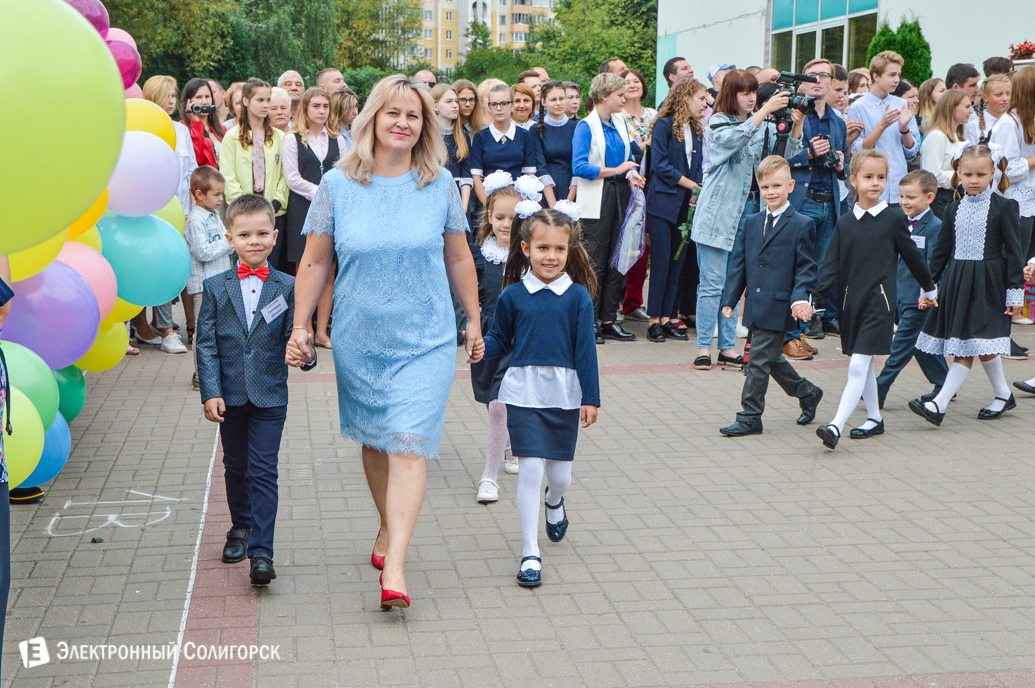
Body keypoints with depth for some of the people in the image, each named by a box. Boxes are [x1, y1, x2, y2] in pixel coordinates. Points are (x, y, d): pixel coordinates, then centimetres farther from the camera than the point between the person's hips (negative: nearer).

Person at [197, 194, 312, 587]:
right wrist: (210, 392, -8)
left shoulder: (287, 288, -1)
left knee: (263, 470, -6)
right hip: (230, 394, 2)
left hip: (269, 396, -2)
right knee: (235, 466, 17)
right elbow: (206, 344, 0)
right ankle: (241, 527, 39)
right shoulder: (215, 288, 1)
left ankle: (261, 551, -6)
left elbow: (293, 337, 1)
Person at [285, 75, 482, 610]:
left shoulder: (440, 184, -1)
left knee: (408, 445, -11)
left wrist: (475, 321, 13)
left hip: (425, 339, -1)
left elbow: (459, 260, 9)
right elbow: (315, 262, 3)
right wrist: (300, 326, -1)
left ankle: (394, 567, -14)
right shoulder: (338, 184, -2)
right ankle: (388, 525, 39)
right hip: (359, 339, 2)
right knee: (374, 442, 16)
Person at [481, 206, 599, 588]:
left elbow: (585, 351, 0)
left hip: (565, 395, 1)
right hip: (523, 393, -1)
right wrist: (480, 347, -13)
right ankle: (530, 553, 6)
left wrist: (591, 399, 0)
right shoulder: (513, 295, -1)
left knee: (560, 474, 9)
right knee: (530, 469, -5)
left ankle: (554, 501, 48)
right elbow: (500, 340, 9)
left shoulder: (578, 297, -2)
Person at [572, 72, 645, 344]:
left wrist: (631, 175, -2)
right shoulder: (586, 126, -7)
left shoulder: (621, 124, 13)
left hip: (619, 197, 7)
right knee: (595, 262, -4)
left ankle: (609, 320, 13)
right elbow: (579, 167, -18)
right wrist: (616, 170, -15)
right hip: (595, 202, -6)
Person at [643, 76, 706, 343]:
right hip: (663, 203, -6)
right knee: (661, 261, -6)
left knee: (677, 262, 5)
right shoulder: (664, 125, -5)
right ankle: (654, 320, -1)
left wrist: (698, 191, -5)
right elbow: (660, 165, -12)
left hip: (686, 205, 6)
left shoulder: (697, 130, 15)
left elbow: (698, 167, 15)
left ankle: (667, 318, 10)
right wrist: (691, 184, -11)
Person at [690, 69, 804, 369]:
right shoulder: (718, 123, -5)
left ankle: (727, 347, 16)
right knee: (712, 284, -3)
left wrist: (797, 124, -15)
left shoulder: (764, 124, 10)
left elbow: (785, 153, 1)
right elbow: (734, 139, -27)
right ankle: (704, 347, 3)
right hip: (718, 211, -5)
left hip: (749, 209, 5)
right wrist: (765, 110, -33)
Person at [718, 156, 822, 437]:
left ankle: (749, 418, 4)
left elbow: (806, 268, -6)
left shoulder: (801, 225, -4)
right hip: (755, 307, 6)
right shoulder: (752, 223, 13)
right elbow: (738, 263, 14)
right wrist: (730, 299, 8)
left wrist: (800, 298, -21)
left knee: (759, 360, -5)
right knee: (770, 358, 16)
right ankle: (808, 393, 37)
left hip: (778, 307, -6)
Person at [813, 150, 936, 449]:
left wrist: (930, 288, 21)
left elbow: (912, 256, 9)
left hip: (879, 300, -5)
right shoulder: (844, 223, 6)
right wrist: (815, 296, -10)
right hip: (851, 301, 5)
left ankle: (836, 425, -20)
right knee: (863, 366, 15)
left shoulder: (893, 219, -2)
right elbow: (831, 265, 3)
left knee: (858, 366, -13)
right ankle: (874, 419, 30)